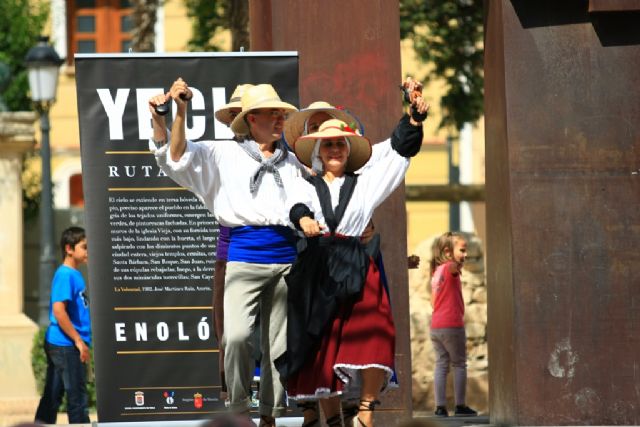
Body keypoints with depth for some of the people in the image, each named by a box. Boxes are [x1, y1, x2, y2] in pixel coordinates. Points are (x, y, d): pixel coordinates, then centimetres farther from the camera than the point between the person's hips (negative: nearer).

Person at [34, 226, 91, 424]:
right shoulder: (65, 275, -15)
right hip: (66, 346, -9)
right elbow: (58, 310, -23)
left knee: (52, 397, 11)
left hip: (58, 345, 9)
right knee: (77, 396, -5)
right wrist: (79, 341, -20)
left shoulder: (74, 274, 15)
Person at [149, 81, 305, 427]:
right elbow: (176, 156, 2)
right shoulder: (224, 155, 11)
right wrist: (179, 113, -11)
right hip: (244, 257, -3)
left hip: (286, 258, 3)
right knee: (236, 337, -20)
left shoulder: (294, 164, 19)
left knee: (278, 342, 2)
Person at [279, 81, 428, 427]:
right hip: (316, 269, 1)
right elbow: (297, 205, -5)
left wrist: (414, 119, -4)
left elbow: (397, 151, 10)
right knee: (321, 346, -1)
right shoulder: (307, 186, 16)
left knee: (373, 334, -21)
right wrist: (303, 218, -29)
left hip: (356, 267, -1)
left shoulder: (364, 184, 17)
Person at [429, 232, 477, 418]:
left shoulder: (436, 271, 17)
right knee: (459, 364, 2)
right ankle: (460, 406, 5)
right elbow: (452, 268, -30)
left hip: (435, 326, 8)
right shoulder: (449, 268, -7)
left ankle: (440, 407, 2)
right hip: (452, 325, -8)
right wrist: (456, 266, -44)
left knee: (441, 365, 6)